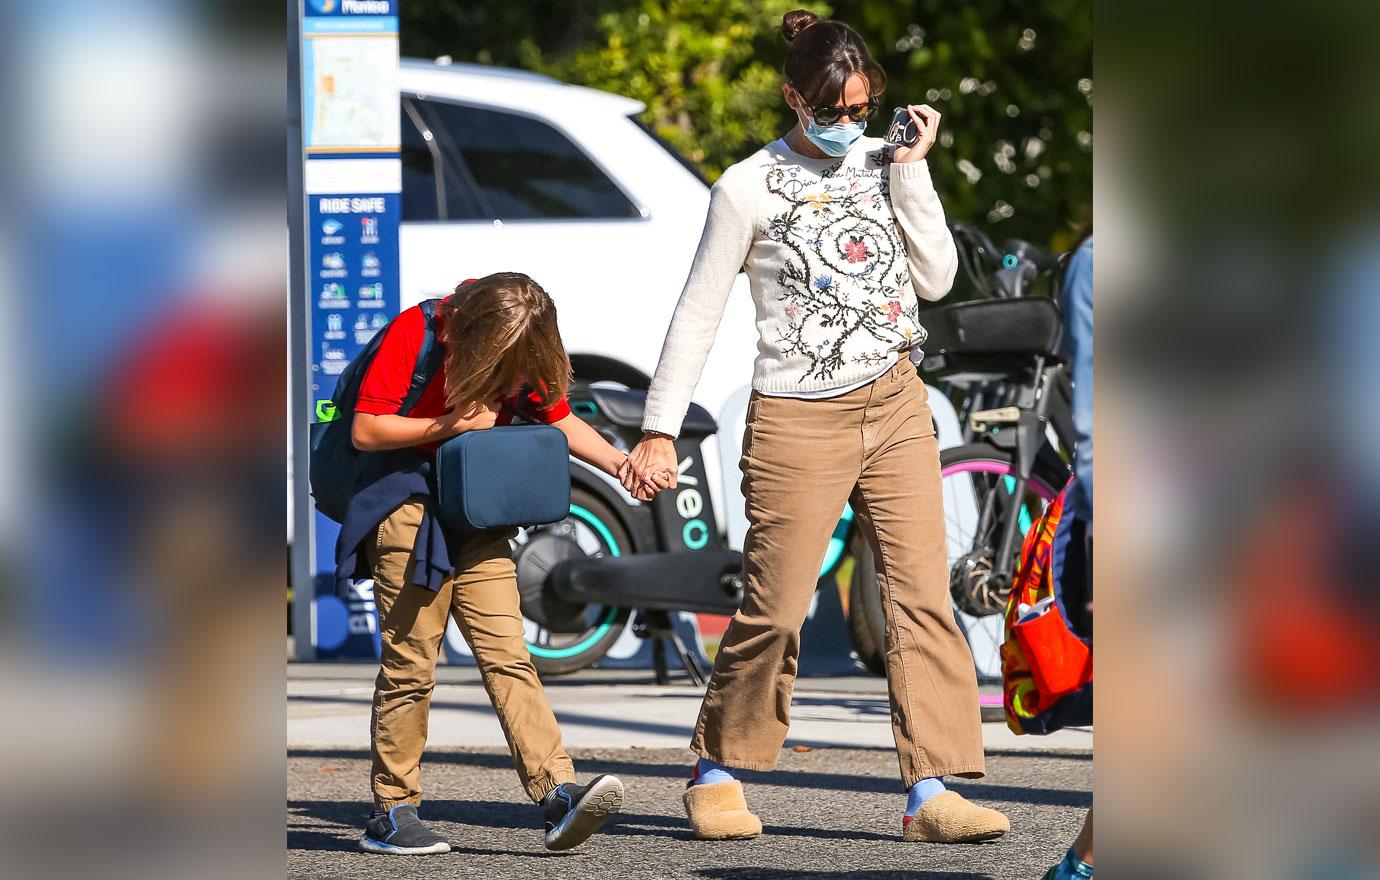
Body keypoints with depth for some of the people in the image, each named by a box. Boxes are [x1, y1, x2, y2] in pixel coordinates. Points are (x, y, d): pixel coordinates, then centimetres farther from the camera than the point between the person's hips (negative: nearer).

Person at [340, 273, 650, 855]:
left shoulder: (523, 355, 1)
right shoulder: (416, 332, -15)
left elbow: (559, 419, 12)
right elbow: (365, 431, -16)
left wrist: (618, 463, -4)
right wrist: (452, 424, -21)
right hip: (408, 507, -4)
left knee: (508, 655, -6)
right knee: (409, 665, -3)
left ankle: (557, 793, -17)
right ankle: (390, 813, 5)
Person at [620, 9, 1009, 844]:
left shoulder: (887, 166, 9)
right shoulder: (751, 188, -2)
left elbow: (937, 278, 2)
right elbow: (699, 312, 1)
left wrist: (911, 172, -5)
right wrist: (661, 429, -1)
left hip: (895, 407, 4)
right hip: (798, 420, -4)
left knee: (923, 594, -6)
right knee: (775, 609, -4)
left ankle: (931, 791, -8)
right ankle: (718, 774, 16)